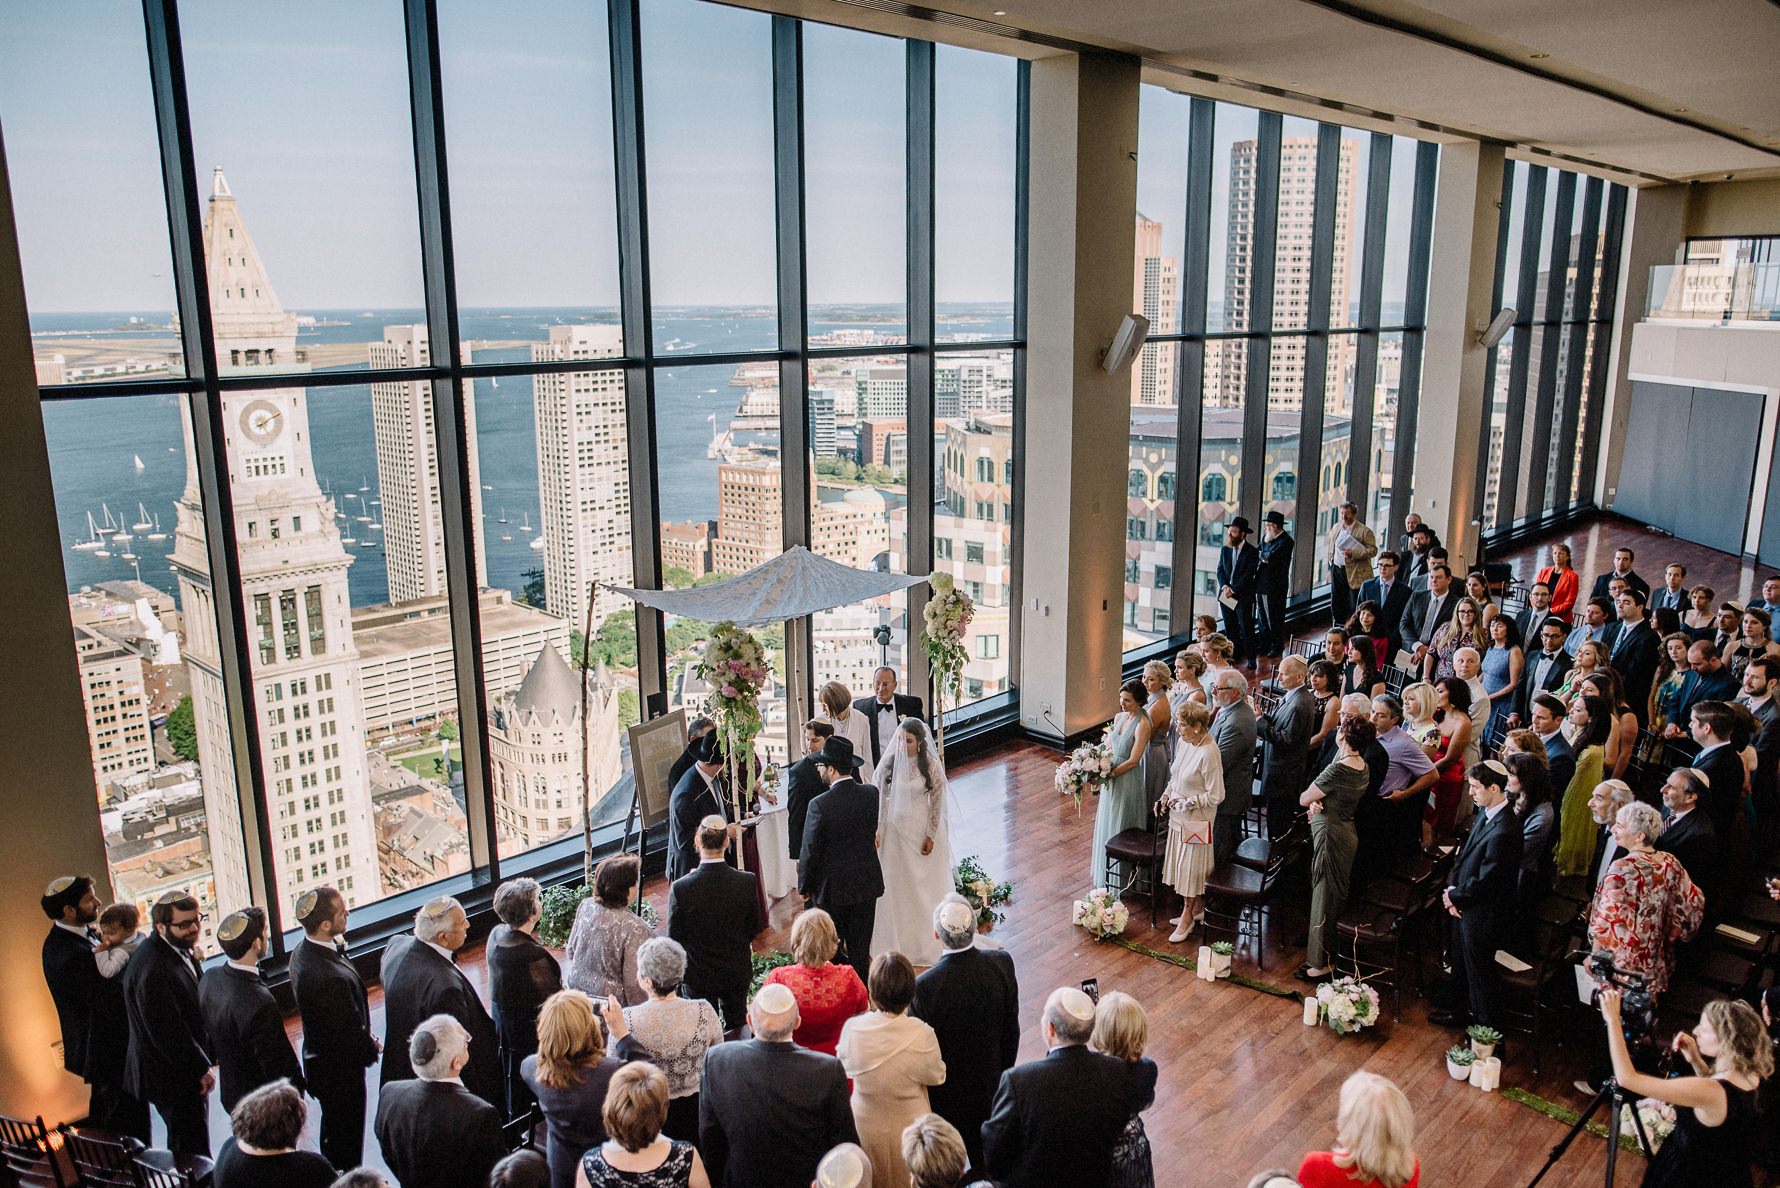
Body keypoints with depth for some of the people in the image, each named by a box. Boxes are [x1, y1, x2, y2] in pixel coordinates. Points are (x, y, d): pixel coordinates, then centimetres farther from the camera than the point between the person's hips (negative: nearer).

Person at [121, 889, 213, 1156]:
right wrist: (201, 1069, -16)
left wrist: (206, 1058, 14)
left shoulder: (180, 949, 1)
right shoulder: (154, 969, -30)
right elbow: (166, 1032, -26)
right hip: (171, 1075, -9)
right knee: (193, 1152, 2)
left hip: (186, 1066, 9)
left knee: (183, 1146, 24)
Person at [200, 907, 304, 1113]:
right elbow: (281, 1065, -24)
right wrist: (296, 1095, -7)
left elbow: (207, 1032, 6)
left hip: (229, 1093, 8)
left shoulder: (209, 978, -11)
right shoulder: (260, 1004, -36)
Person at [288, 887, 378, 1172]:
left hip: (319, 1059, 9)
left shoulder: (302, 950, -10)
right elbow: (351, 1033, -26)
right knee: (346, 1138, 14)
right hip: (339, 1070, -9)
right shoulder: (331, 978, -40)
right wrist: (372, 1048, -8)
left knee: (334, 1133, 30)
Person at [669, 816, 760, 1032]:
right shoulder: (747, 882, -19)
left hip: (698, 974, -1)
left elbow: (675, 938, -11)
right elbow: (753, 929, -7)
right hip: (738, 971, 2)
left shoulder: (681, 888, -25)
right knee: (737, 1025, 23)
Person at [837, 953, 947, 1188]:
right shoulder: (921, 1035, -29)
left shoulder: (853, 1028, -26)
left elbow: (845, 1067, -5)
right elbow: (937, 1076, -10)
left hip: (865, 1127, 1)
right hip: (908, 1126, -1)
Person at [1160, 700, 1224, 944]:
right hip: (1179, 815, 8)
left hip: (1196, 820, -8)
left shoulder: (1208, 754, -26)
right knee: (1183, 865, 18)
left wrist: (1185, 803, -18)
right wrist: (1166, 796, 1)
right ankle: (1195, 910, 35)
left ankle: (1187, 917, 23)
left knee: (1191, 867, 7)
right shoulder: (1185, 743, -1)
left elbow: (1215, 796, -21)